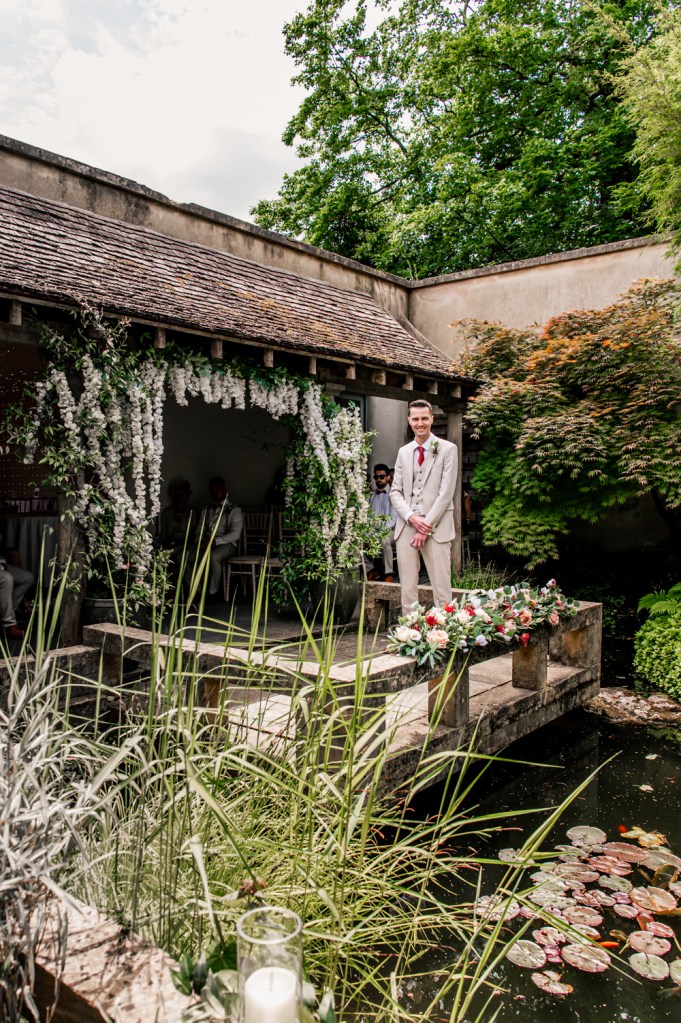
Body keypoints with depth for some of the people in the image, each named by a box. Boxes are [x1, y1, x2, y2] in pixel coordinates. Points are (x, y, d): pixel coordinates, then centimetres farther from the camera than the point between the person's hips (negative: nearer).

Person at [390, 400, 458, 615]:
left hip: (437, 528, -4)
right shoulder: (403, 452, 15)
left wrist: (426, 526, -10)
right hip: (406, 526, 4)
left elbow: (446, 493, -5)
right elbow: (395, 492, 11)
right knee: (407, 589, 5)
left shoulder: (447, 449, 2)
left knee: (442, 590, -5)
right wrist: (412, 517, -7)